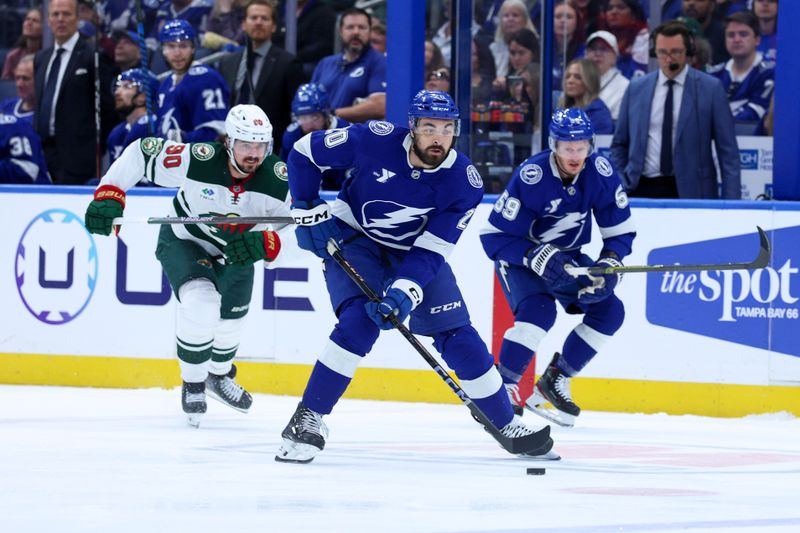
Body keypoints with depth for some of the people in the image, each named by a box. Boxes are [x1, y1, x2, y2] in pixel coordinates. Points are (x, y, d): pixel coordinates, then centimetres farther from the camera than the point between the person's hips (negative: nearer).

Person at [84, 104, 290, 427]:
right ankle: (193, 384, -4)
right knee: (201, 304, -27)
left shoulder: (279, 179, -30)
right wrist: (109, 194, -31)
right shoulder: (198, 160, -35)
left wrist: (265, 245, -46)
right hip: (183, 241, -4)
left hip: (235, 251, 4)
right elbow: (142, 153, -24)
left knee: (231, 318, 20)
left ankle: (220, 375, 53)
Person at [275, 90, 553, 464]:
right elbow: (305, 152, -11)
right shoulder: (375, 141, -25)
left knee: (456, 335, -2)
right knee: (359, 322, -25)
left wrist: (404, 291, -36)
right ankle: (308, 418, -18)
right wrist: (308, 210, -13)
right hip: (353, 238, -2)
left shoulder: (464, 183, -21)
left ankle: (506, 423, 13)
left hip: (414, 251, 2)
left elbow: (432, 250, -21)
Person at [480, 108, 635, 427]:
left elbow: (620, 230, -6)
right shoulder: (530, 177, -29)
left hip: (568, 257, 6)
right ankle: (500, 389, -24)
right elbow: (494, 236, -26)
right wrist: (537, 257, -38)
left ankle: (555, 381, 3)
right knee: (539, 309, -31)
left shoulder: (601, 173, -15)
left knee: (609, 310, -8)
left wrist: (608, 264, -24)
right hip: (520, 256, -6)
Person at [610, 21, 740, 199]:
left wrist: (731, 202, -5)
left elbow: (728, 150, 1)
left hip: (690, 191, -2)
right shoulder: (636, 89, 10)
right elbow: (619, 144, 17)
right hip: (643, 190, 2)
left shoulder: (711, 88, 2)